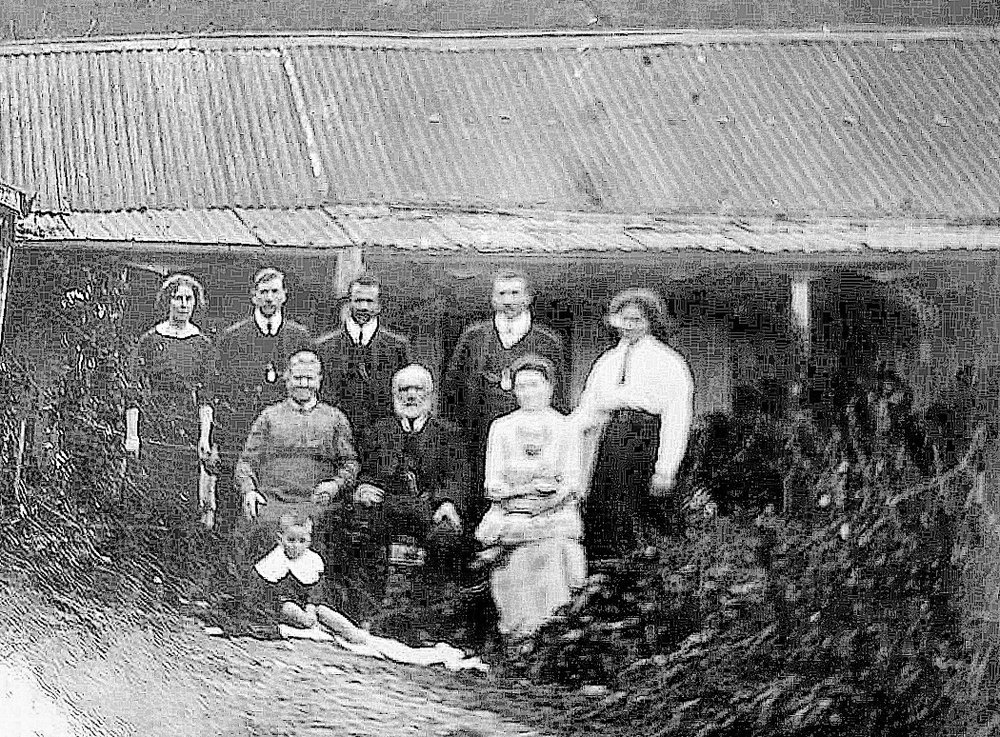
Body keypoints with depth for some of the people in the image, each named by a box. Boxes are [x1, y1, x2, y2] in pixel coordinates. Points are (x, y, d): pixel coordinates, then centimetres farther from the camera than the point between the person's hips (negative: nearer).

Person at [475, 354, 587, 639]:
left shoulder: (566, 428, 15)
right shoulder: (501, 427, 18)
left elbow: (573, 485, 7)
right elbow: (492, 485, 9)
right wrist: (529, 487, -8)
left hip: (556, 513, 0)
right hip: (511, 516, 1)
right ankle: (521, 634, -25)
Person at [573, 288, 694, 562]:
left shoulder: (668, 362, 4)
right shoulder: (606, 361, 22)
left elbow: (677, 419, -4)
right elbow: (587, 411, 20)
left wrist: (665, 470, -13)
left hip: (646, 440, -5)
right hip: (609, 439, 5)